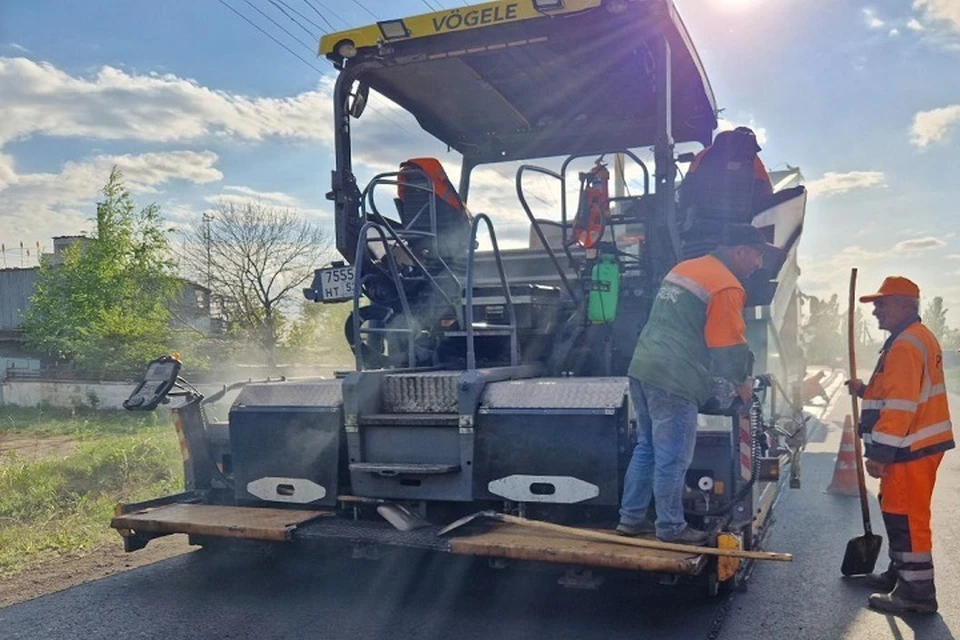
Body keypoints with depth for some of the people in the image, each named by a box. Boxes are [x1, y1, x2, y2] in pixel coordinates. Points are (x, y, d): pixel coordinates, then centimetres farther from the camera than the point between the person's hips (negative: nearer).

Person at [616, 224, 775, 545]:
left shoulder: (683, 268, 18)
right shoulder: (726, 286, -10)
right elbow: (730, 346, -10)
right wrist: (741, 381, 9)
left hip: (642, 369, 9)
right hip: (675, 382, -9)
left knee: (647, 448, 18)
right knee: (672, 459, 2)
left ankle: (631, 518, 25)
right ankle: (671, 528, 14)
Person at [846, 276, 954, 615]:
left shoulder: (905, 345, -19)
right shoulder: (916, 338, 16)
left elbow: (900, 405, -25)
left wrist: (880, 452, -24)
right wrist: (866, 389, 17)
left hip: (911, 447, -11)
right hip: (919, 442, 11)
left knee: (905, 515, -5)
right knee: (898, 510, 21)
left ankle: (916, 591, 2)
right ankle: (902, 571, 33)